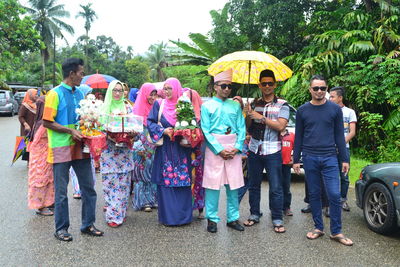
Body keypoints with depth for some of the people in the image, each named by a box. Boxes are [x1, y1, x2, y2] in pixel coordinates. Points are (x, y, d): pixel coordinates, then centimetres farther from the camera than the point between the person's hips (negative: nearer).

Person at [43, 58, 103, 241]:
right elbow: (47, 122, -13)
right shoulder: (55, 94, -9)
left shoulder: (79, 94, 11)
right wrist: (70, 131, -18)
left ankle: (87, 224, 22)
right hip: (61, 149, -6)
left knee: (88, 187, 9)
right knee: (61, 192, 5)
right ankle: (61, 229, 19)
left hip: (79, 147, 6)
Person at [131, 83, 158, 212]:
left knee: (152, 172, 9)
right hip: (142, 147, -5)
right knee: (142, 172, 0)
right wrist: (141, 148, -15)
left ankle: (152, 199, 18)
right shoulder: (138, 108, -6)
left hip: (153, 147, 5)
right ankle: (143, 201, 8)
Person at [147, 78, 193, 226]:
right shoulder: (159, 104, 5)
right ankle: (167, 215, 12)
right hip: (165, 149, 0)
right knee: (165, 182, 0)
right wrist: (163, 131, -12)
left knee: (183, 180, 2)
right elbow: (150, 122, 2)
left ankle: (183, 215, 15)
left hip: (182, 149, 1)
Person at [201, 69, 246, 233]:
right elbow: (205, 131, -4)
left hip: (233, 149, 3)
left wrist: (237, 148, -8)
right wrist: (220, 150, -11)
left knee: (233, 184, 7)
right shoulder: (207, 106, 2)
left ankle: (233, 218, 19)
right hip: (214, 148, -3)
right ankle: (212, 219, 12)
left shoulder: (236, 106, 11)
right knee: (213, 184, 0)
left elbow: (241, 128, 7)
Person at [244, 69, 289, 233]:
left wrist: (261, 117, -16)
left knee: (276, 188, 1)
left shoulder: (282, 105, 0)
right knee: (253, 185, 13)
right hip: (254, 150, 4)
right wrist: (248, 114, -10)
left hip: (272, 152, -4)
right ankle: (254, 215, 27)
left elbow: (280, 126, -13)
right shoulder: (254, 104, 11)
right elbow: (247, 126, 10)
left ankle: (277, 220, 12)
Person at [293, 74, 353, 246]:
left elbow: (339, 135, 5)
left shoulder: (335, 109, 4)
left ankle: (336, 232, 8)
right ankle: (318, 227, 20)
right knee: (314, 194, 8)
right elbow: (298, 137, 9)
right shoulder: (302, 110, 6)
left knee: (334, 195, -4)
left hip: (329, 158, -1)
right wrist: (296, 159, 6)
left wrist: (344, 159, 2)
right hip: (310, 158, 1)